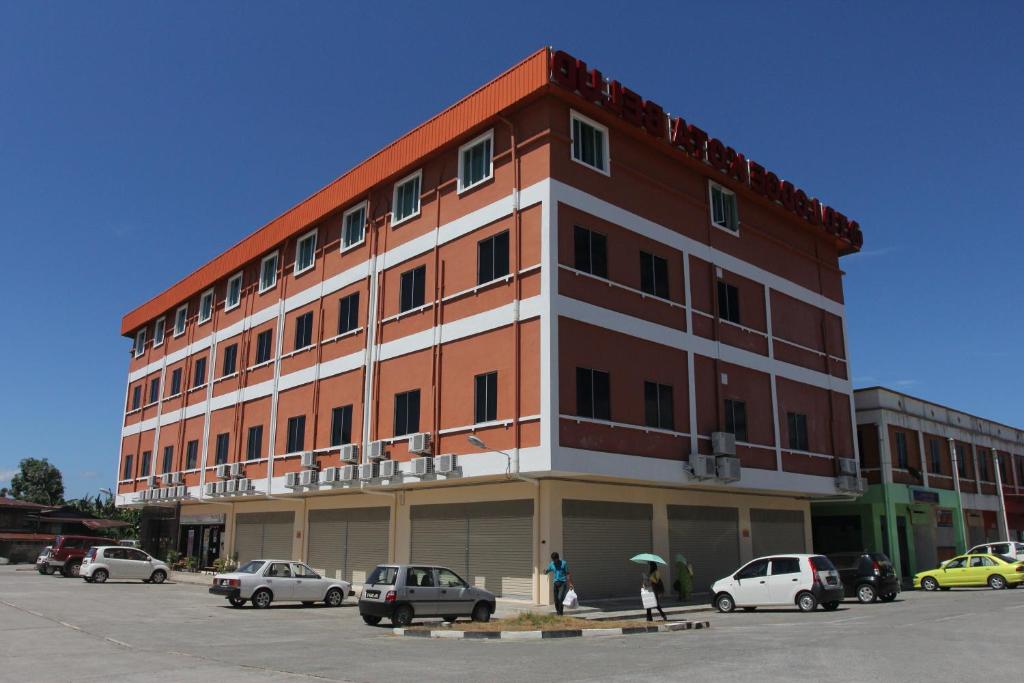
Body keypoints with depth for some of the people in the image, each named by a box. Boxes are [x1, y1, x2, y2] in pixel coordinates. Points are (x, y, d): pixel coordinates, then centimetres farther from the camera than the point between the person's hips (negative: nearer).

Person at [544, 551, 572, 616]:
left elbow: (568, 574, -4)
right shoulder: (551, 564, 5)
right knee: (556, 599, 4)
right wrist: (545, 571, -11)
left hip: (563, 583, -5)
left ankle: (560, 613, -12)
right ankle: (558, 613, 16)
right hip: (556, 583, 5)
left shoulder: (564, 563, -7)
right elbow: (547, 571, 13)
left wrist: (570, 583, -7)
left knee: (560, 598, -17)